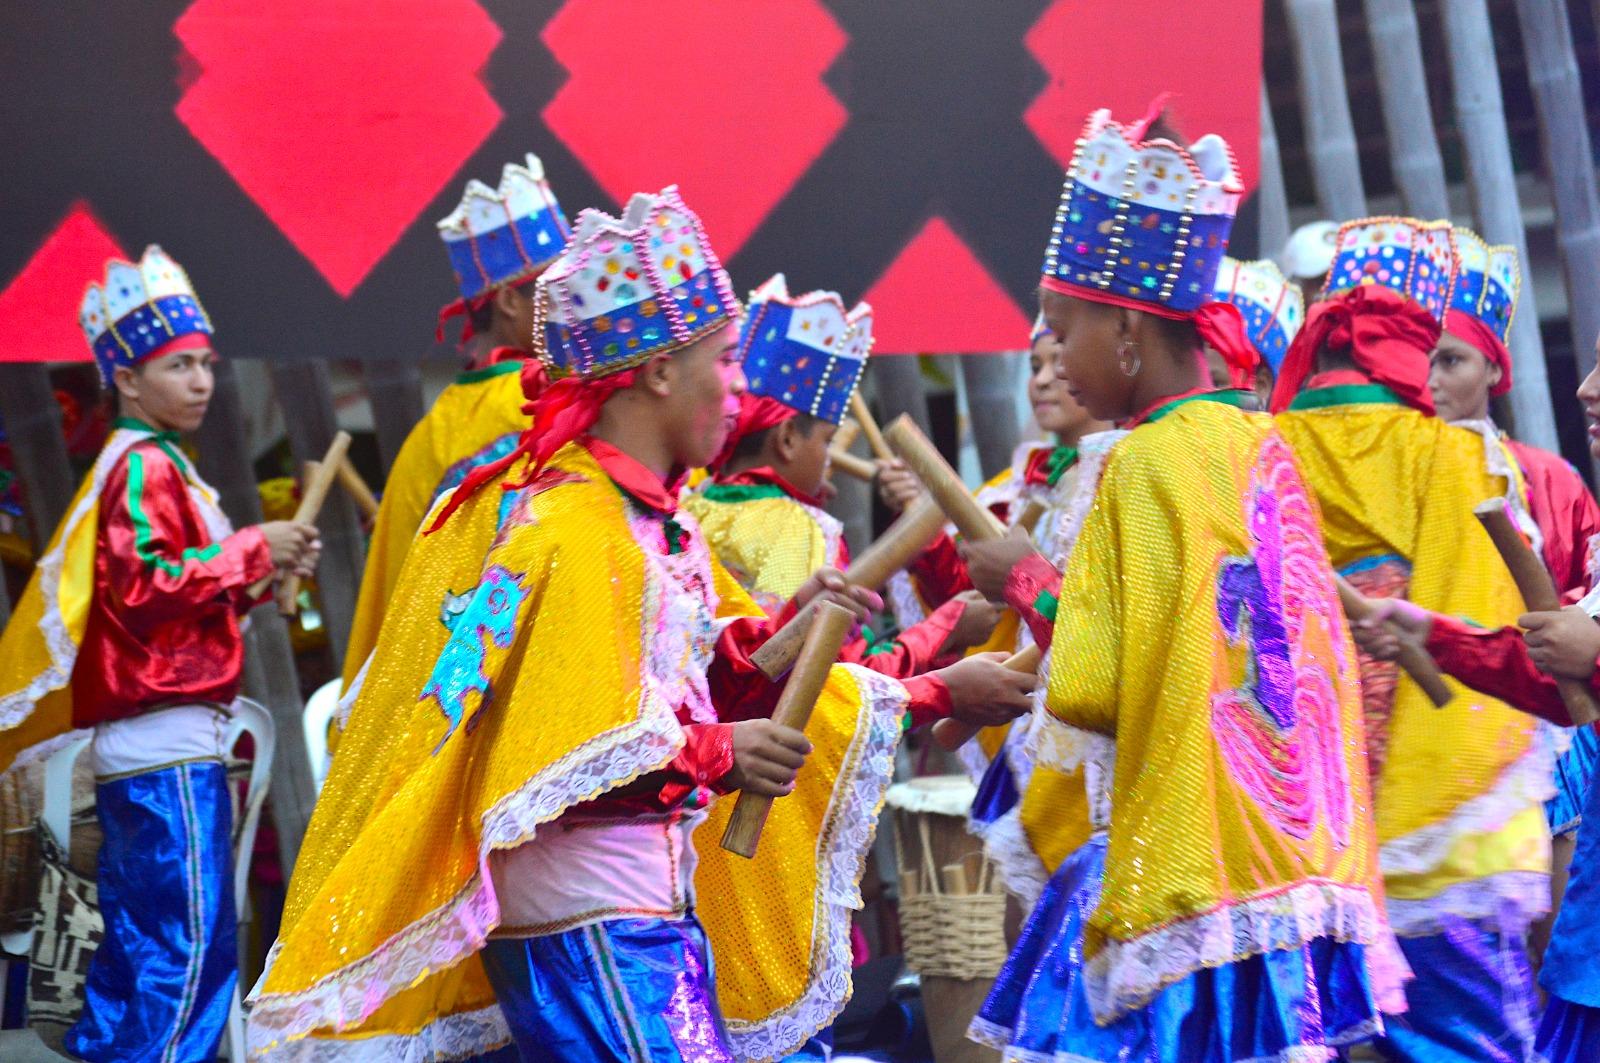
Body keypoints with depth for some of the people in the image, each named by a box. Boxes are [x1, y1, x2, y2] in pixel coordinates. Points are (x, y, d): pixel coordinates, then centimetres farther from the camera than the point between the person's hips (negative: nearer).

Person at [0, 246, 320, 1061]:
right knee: (195, 945, -12)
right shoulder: (146, 468, -10)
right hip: (170, 745, -10)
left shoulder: (149, 466, 21)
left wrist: (257, 575, 12)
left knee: (139, 944, 12)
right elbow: (145, 587, -20)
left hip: (137, 746, 10)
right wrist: (249, 550, -13)